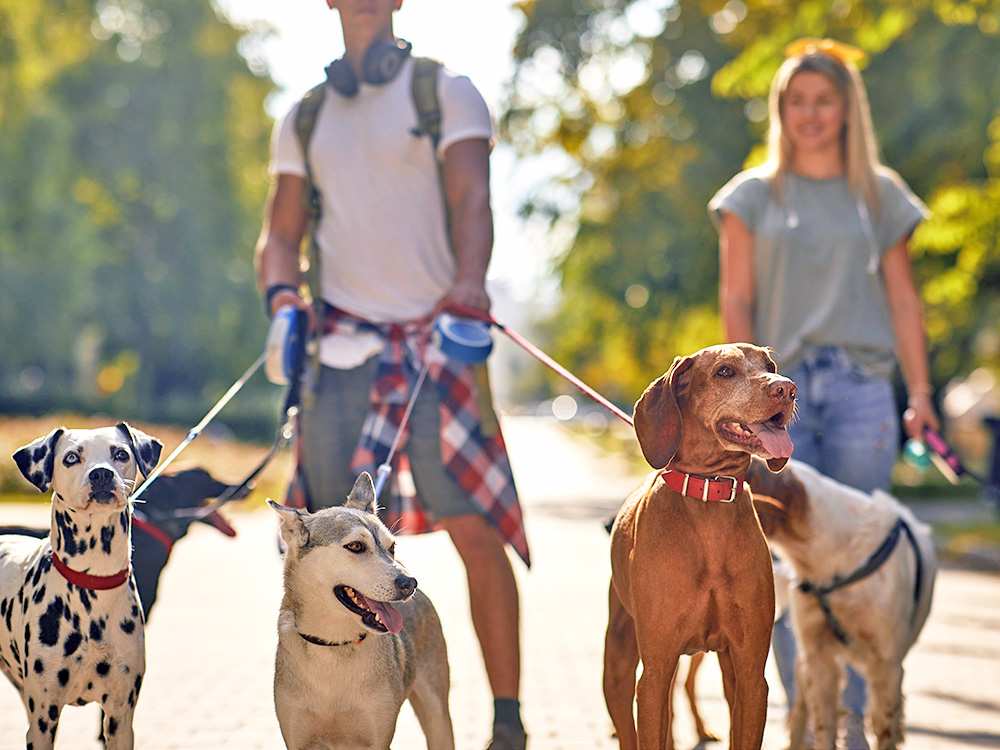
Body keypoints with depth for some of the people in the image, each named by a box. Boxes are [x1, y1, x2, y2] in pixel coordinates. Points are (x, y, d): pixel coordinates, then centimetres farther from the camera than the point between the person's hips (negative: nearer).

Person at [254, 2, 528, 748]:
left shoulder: (446, 92, 6)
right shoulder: (304, 118, 17)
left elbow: (472, 197, -9)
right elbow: (281, 233, 18)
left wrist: (470, 278, -29)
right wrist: (281, 294, -5)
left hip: (436, 337, -3)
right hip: (343, 345, 3)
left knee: (476, 530, -8)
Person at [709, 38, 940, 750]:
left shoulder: (880, 194, 13)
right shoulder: (754, 194, 10)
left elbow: (902, 297, 13)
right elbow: (736, 299, 6)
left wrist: (920, 390, 4)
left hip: (860, 386, 1)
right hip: (780, 385, -1)